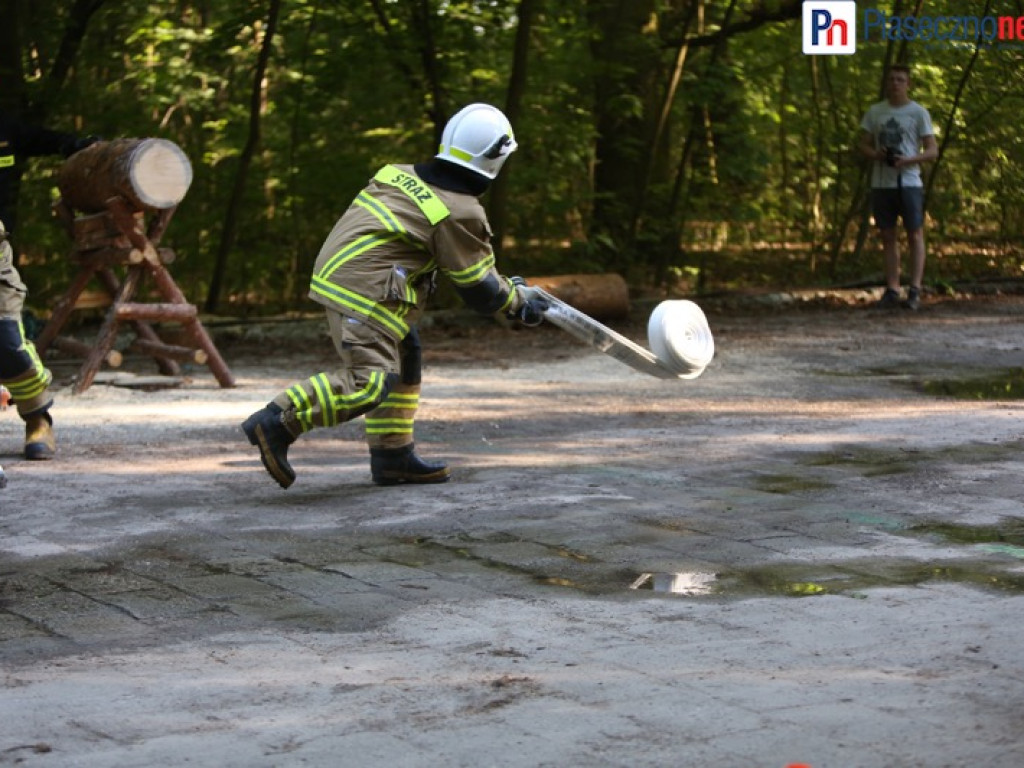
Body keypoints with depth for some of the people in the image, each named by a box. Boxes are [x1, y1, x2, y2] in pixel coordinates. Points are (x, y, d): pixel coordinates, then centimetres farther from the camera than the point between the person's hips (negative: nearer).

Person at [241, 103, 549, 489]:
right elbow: (479, 290, 0)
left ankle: (393, 456, 23)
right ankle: (278, 422, -22)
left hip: (333, 275, 10)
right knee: (370, 382, -14)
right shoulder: (460, 214, -8)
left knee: (404, 356, 20)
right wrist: (520, 301, 18)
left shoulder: (400, 175, 12)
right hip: (363, 291, -10)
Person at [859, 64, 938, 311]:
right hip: (881, 183, 4)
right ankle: (892, 290, 10)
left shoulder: (918, 112, 1)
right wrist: (876, 155, -9)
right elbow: (864, 146, 14)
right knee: (888, 237, 6)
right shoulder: (874, 112, 11)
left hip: (909, 182, -4)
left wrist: (908, 160, -18)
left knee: (915, 235, -3)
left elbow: (932, 150, -1)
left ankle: (915, 290, -3)